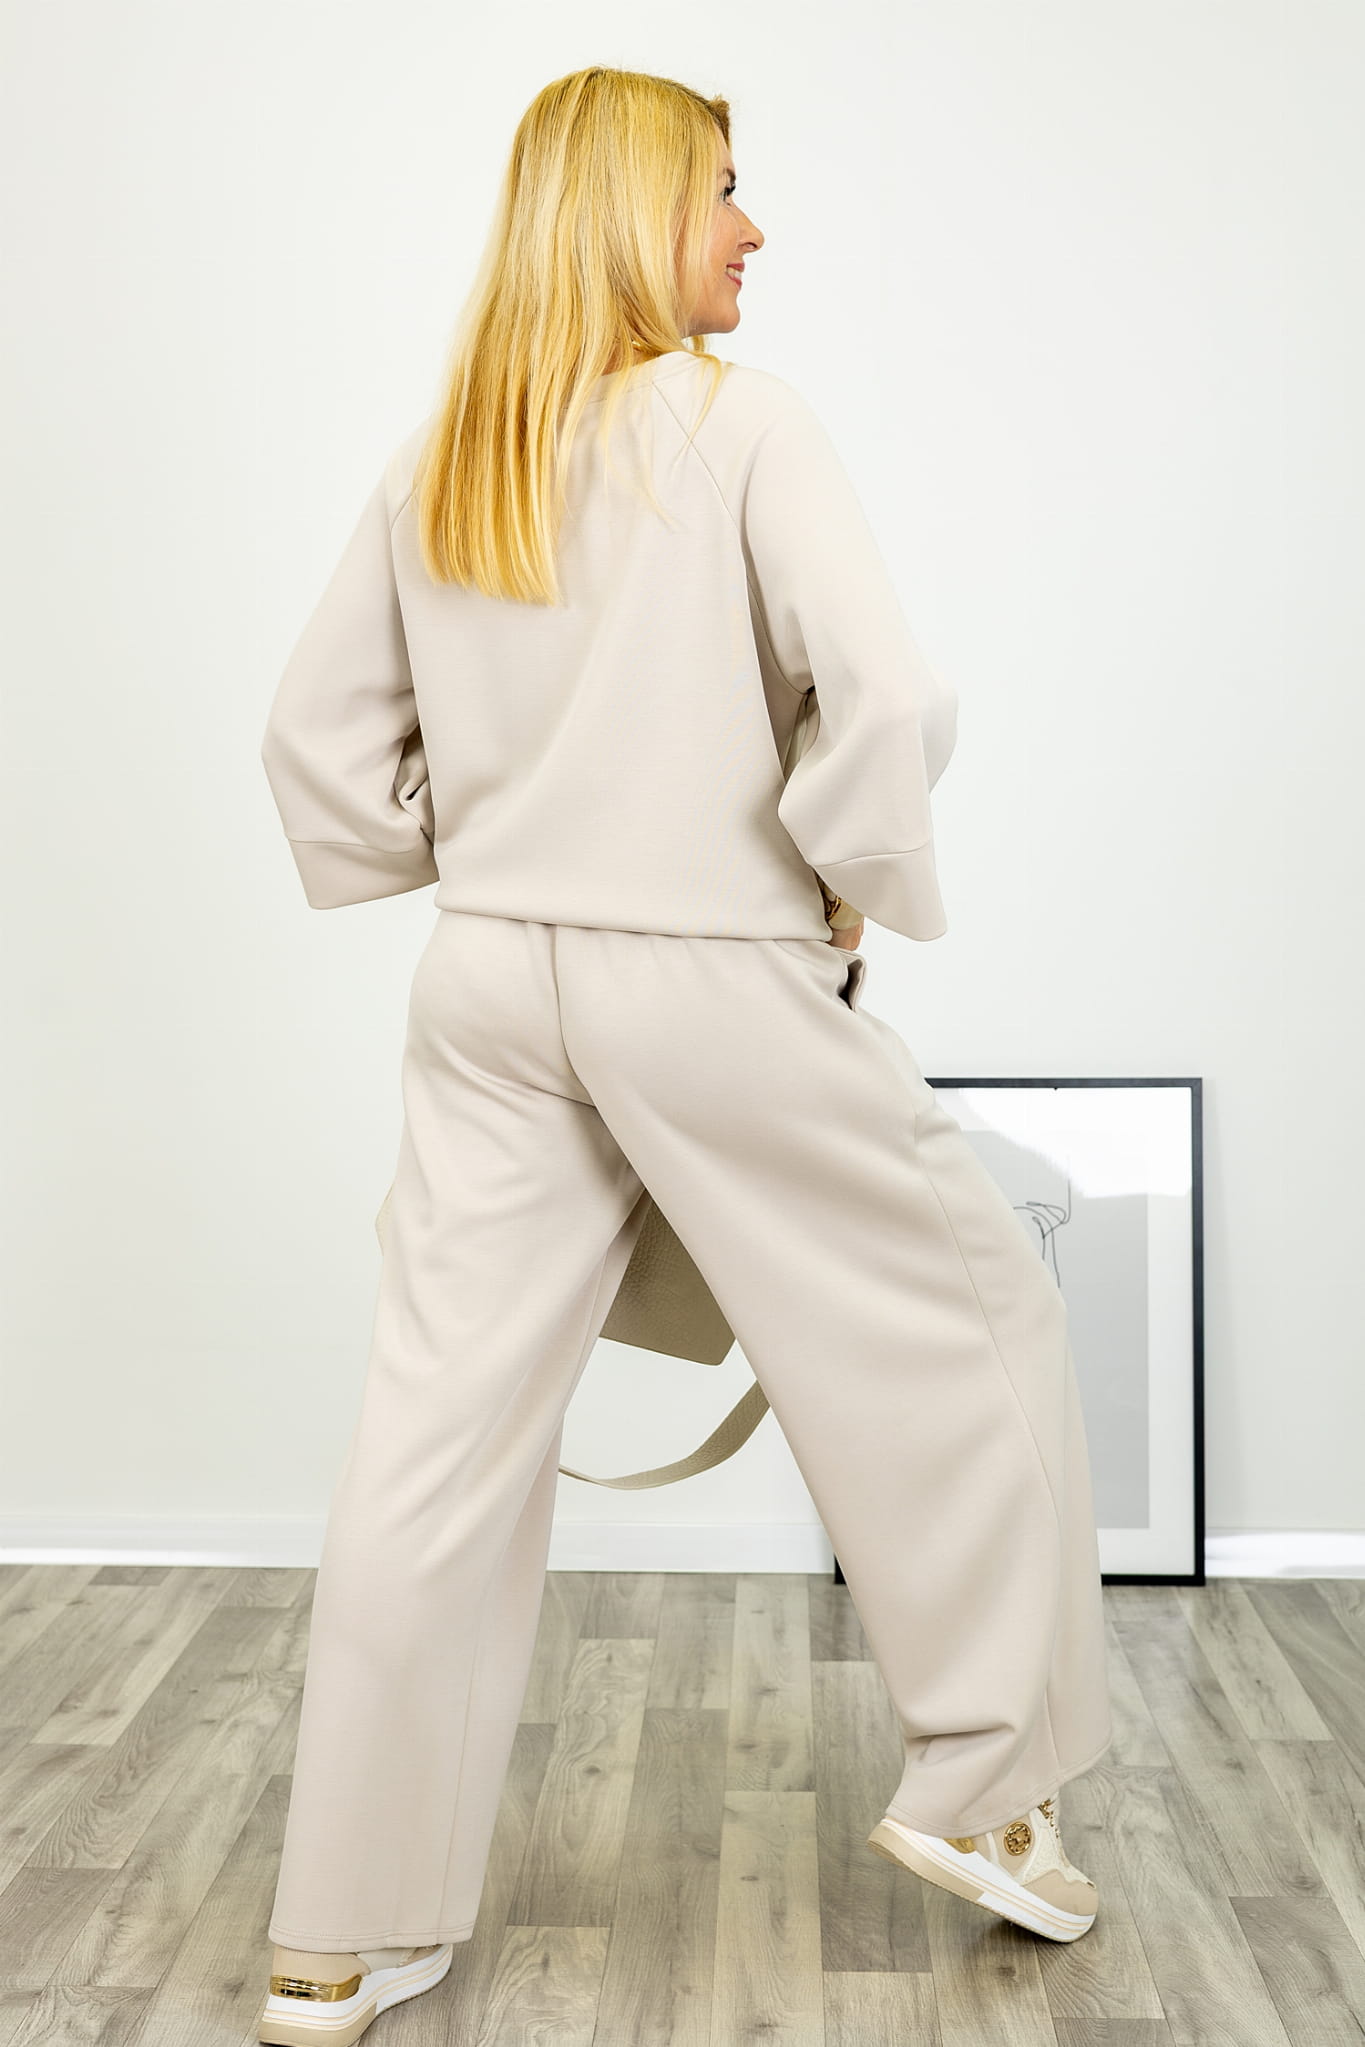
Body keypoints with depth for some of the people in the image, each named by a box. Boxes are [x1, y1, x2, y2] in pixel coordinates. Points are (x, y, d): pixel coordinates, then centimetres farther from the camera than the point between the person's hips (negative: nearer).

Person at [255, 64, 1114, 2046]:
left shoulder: (434, 464, 9)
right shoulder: (742, 422, -8)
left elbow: (321, 733, 13)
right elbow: (882, 696, -18)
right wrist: (863, 888, -3)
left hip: (493, 989, 6)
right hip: (714, 983, -5)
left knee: (438, 1438, 9)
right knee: (971, 1315, 15)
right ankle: (979, 1786, 24)